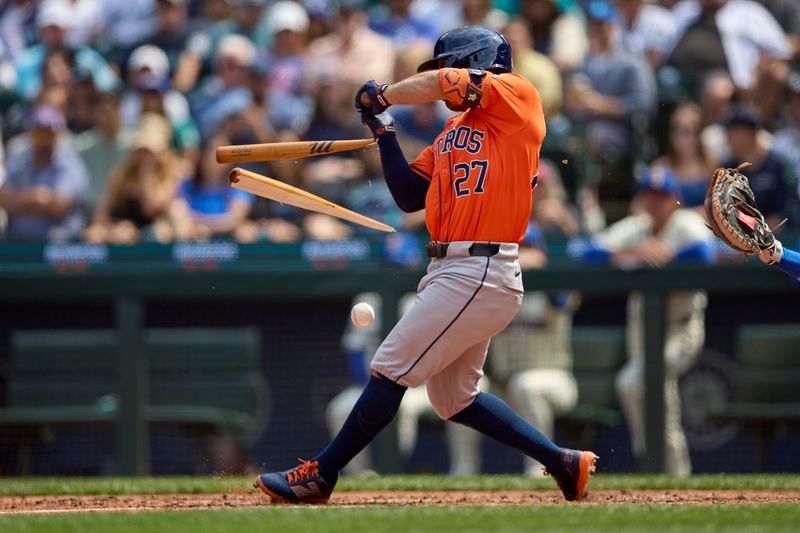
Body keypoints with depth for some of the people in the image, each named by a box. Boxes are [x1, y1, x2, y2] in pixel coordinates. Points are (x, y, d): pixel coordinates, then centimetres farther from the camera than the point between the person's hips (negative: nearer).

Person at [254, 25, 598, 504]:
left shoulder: (518, 96, -4)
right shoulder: (451, 134, 20)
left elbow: (445, 85, -16)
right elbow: (410, 195, 17)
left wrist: (381, 95, -2)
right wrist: (384, 132, 9)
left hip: (480, 274, -10)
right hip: (451, 271, 10)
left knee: (391, 369, -8)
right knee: (454, 399, 15)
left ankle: (320, 477, -3)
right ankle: (563, 462, 20)